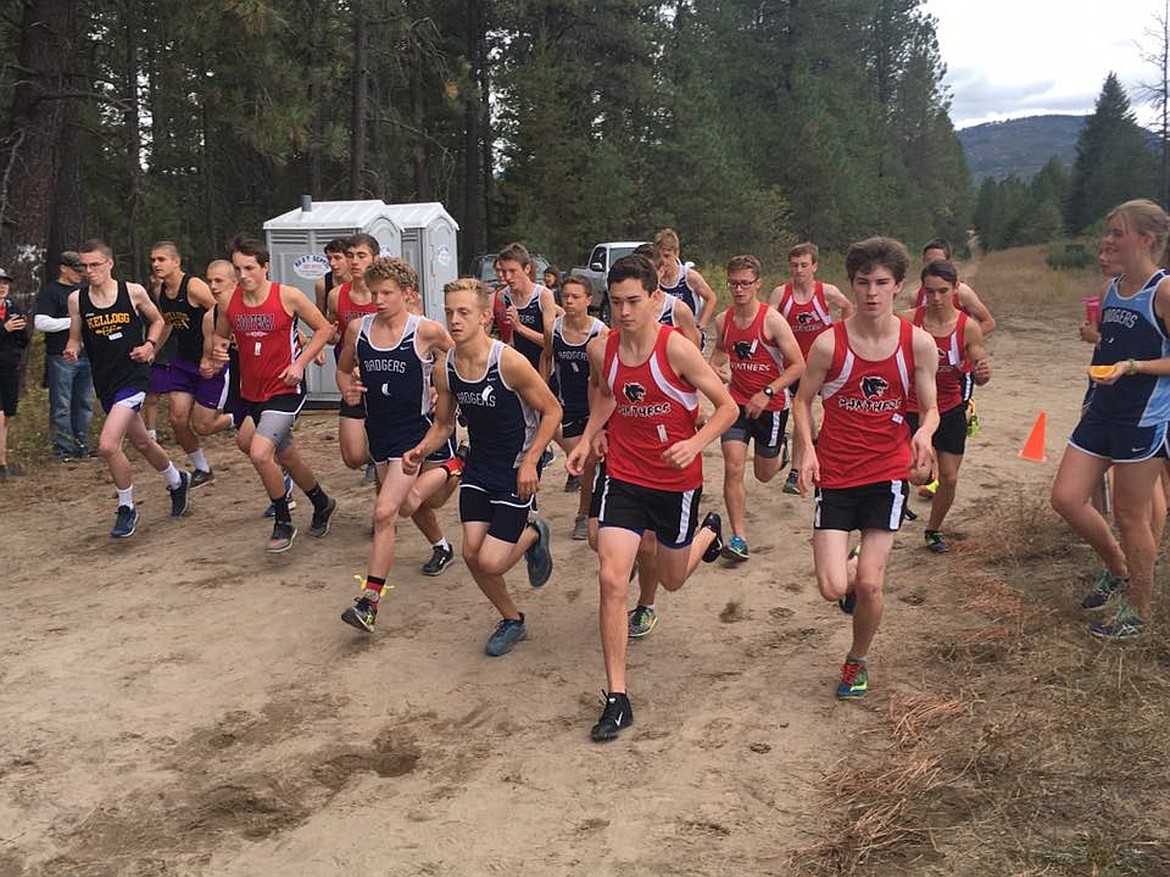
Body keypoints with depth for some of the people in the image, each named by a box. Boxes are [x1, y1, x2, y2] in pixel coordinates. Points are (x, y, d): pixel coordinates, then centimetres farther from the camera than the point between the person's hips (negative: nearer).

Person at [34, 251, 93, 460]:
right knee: (61, 406, -2)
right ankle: (63, 449, 3)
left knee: (84, 404, 11)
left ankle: (82, 445, 19)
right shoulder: (50, 291, -5)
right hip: (61, 358, -7)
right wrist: (73, 321, -15)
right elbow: (40, 323, -16)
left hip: (85, 355, 7)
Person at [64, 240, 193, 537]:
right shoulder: (77, 299, 0)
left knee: (108, 445, -18)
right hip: (104, 383, 5)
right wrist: (72, 351, -12)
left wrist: (150, 344, -7)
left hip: (133, 376, -5)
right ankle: (177, 482, 47)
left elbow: (157, 321, 10)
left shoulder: (134, 292, -6)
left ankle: (127, 508, 2)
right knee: (141, 443, 20)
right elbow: (75, 339, 10)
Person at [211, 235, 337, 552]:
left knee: (259, 453, -21)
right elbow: (220, 336, 16)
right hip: (250, 392, 6)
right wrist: (218, 350, -7)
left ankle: (283, 523, 0)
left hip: (285, 390, -6)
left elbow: (324, 329, -4)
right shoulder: (229, 301, 0)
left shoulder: (288, 296, -12)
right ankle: (322, 505, 43)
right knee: (287, 456, 18)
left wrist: (300, 363, -13)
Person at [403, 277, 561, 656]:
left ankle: (532, 534, 23)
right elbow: (443, 423, 9)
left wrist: (529, 462, -19)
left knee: (491, 562, -11)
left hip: (516, 472, -5)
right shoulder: (444, 368, -5)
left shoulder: (509, 363, -23)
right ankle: (512, 621, 27)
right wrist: (421, 451, -11)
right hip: (477, 469, 6)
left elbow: (551, 411, -12)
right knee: (471, 554, 2)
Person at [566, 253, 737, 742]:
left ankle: (709, 531, 53)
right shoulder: (601, 350, -5)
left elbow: (727, 407, -13)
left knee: (672, 580, 16)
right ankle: (616, 698, -2)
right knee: (611, 579, -11)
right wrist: (587, 439, 8)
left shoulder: (676, 349, -19)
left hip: (677, 481, -2)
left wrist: (695, 443, -29)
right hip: (624, 477, 3)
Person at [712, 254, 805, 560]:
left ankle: (778, 451, 51)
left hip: (771, 405, -3)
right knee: (733, 468, -12)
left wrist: (767, 393, -23)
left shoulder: (773, 321, -16)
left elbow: (798, 366, -15)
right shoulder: (723, 321, -2)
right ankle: (739, 538, -7)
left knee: (764, 475, 13)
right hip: (737, 402, 3)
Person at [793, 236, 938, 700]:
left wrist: (924, 434, -19)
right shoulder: (829, 343, -9)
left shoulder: (919, 343, -5)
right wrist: (807, 449, -13)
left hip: (888, 473, 1)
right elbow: (803, 400, 3)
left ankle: (857, 661, 26)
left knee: (870, 584, -3)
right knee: (833, 588, -7)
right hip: (835, 473, 0)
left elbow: (930, 408, 4)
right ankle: (851, 582, 33)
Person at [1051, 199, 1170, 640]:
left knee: (1130, 516, 2)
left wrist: (1131, 366, -25)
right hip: (1103, 413, 8)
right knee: (1066, 498, 5)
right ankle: (1118, 571, 28)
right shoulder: (1112, 289, 10)